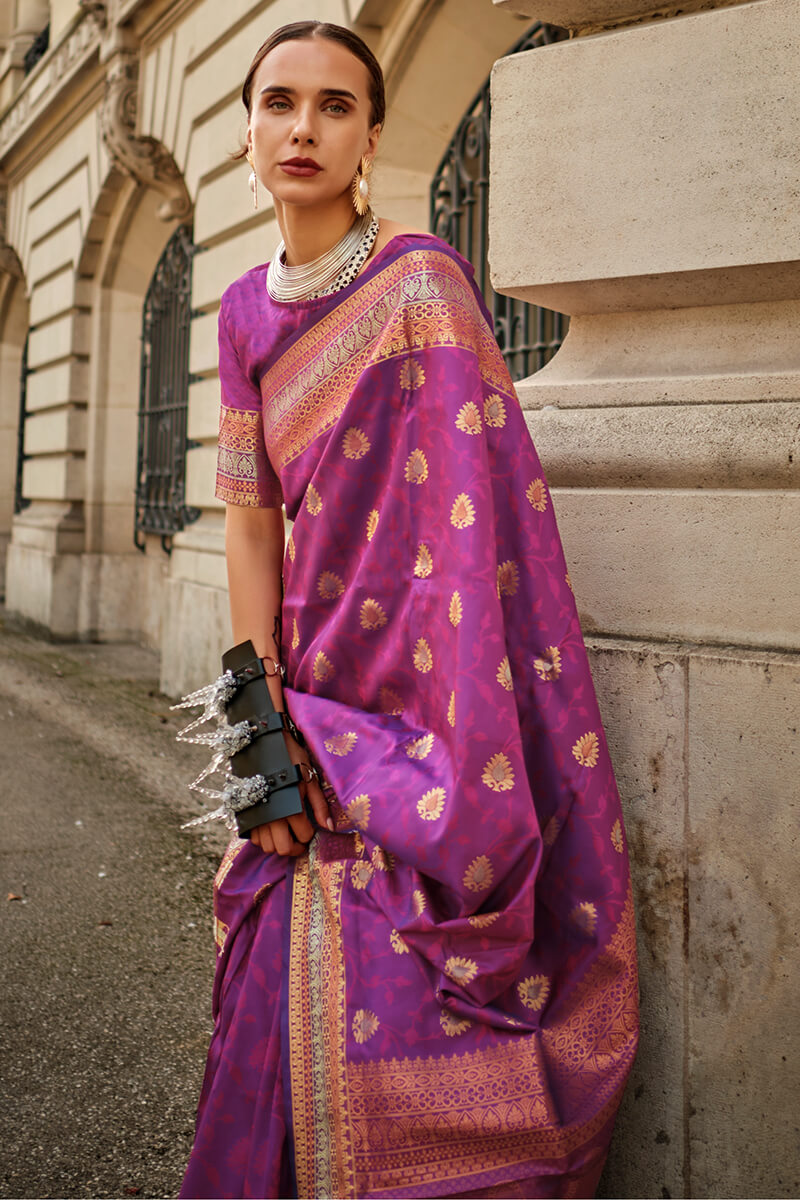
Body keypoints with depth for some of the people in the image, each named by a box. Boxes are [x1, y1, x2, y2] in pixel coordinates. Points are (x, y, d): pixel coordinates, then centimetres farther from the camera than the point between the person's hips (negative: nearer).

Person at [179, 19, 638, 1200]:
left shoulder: (420, 279, -9)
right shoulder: (247, 311, 8)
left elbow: (462, 513, -15)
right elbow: (253, 519, 6)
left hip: (434, 691, -5)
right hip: (324, 686, 5)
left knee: (403, 1003, -1)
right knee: (300, 974, 14)